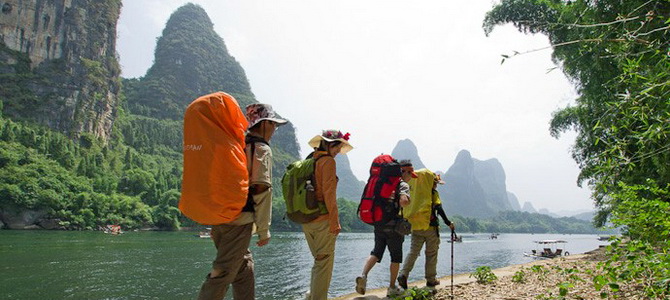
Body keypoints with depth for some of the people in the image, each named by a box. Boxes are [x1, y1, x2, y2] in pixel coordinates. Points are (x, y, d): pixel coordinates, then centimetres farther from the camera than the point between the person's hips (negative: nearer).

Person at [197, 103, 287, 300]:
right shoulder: (262, 149, -7)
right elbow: (262, 190, -14)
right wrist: (264, 230, -9)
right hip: (240, 220, -8)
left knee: (243, 267, 19)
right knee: (223, 273, -4)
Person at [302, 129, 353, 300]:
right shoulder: (328, 161, -9)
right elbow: (329, 193, -16)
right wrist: (335, 222, -15)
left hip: (306, 221, 8)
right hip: (323, 220, -8)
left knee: (319, 260, 19)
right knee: (325, 262, 0)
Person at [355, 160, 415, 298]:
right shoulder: (403, 185, -7)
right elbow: (404, 201, -26)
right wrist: (408, 201, -6)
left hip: (378, 223, 6)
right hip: (393, 225, -6)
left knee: (376, 252, 12)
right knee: (396, 256, 8)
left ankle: (363, 275, -11)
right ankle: (392, 288, 15)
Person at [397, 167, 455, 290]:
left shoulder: (414, 192, 9)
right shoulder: (433, 193, -4)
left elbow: (408, 209, 12)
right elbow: (439, 209, -12)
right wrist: (448, 223, -6)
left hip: (415, 227, 4)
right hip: (430, 227, -4)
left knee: (413, 251, 5)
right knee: (431, 253, 8)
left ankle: (403, 275, -12)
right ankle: (431, 280, 15)